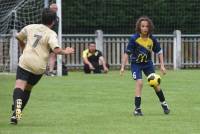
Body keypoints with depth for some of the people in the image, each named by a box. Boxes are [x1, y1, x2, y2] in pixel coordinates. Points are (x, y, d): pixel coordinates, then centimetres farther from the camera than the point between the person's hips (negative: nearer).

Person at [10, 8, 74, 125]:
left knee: (19, 86, -14)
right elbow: (57, 50, -16)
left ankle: (17, 106, -43)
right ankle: (18, 112, 15)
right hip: (39, 67, 0)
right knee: (28, 89, 17)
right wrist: (65, 52, 5)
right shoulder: (51, 34, -2)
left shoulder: (30, 27, 12)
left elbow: (19, 38, 30)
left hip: (25, 62, 0)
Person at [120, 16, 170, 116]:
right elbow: (127, 53, -14)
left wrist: (162, 66, -1)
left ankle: (163, 103, 25)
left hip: (148, 63, 3)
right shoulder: (134, 39, -21)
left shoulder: (152, 39, -12)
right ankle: (137, 108, -15)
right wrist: (122, 67, -17)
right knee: (139, 82, -20)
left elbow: (159, 52, 3)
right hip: (136, 63, -3)